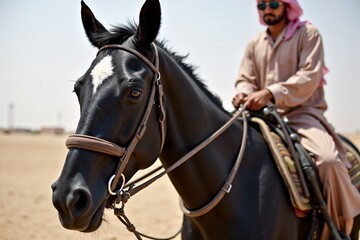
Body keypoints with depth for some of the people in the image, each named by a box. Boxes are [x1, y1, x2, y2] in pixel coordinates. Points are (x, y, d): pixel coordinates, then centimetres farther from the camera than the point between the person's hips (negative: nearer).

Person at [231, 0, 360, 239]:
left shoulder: (308, 34, 2)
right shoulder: (255, 44, 17)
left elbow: (309, 76, -12)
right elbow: (245, 80, 9)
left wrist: (270, 92, -26)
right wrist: (244, 93, -17)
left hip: (303, 113, -5)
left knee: (328, 159, -32)